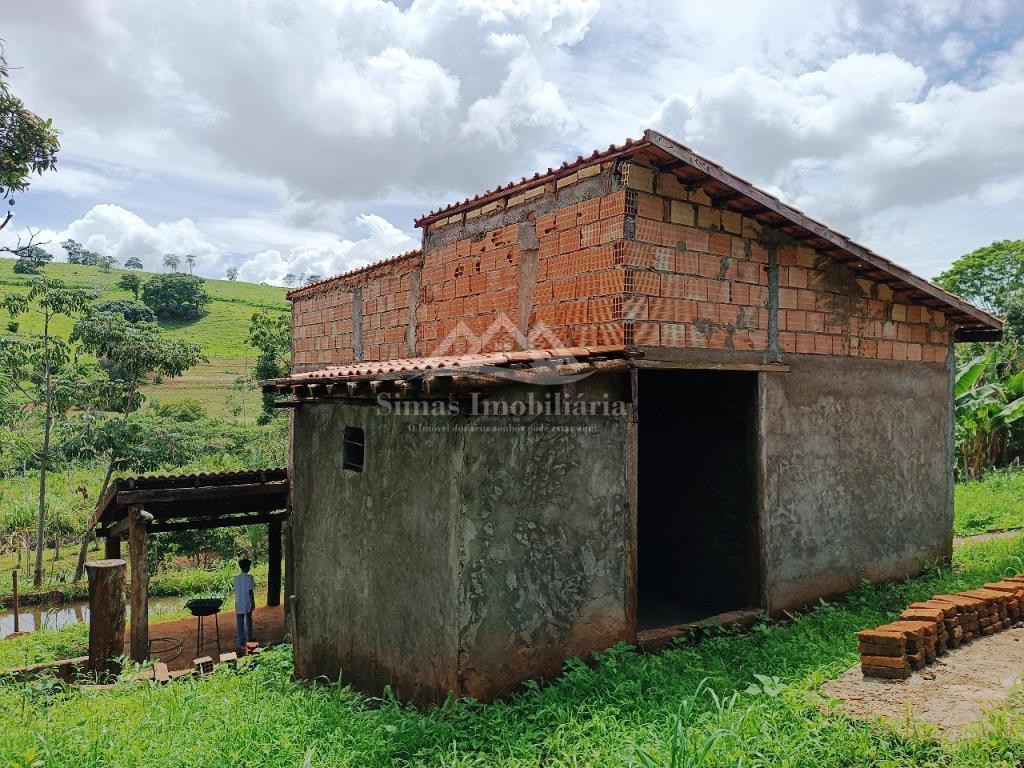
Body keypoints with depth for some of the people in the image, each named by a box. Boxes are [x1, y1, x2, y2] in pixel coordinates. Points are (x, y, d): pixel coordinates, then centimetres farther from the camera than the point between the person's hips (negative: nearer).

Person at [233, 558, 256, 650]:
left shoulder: (236, 578, 0)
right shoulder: (249, 578, -12)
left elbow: (236, 591, 7)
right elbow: (250, 591, -13)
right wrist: (253, 603, -6)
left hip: (239, 604, 2)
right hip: (248, 603, -2)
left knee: (240, 623, 1)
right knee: (248, 621, 19)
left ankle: (241, 643, -2)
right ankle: (250, 637, 34)